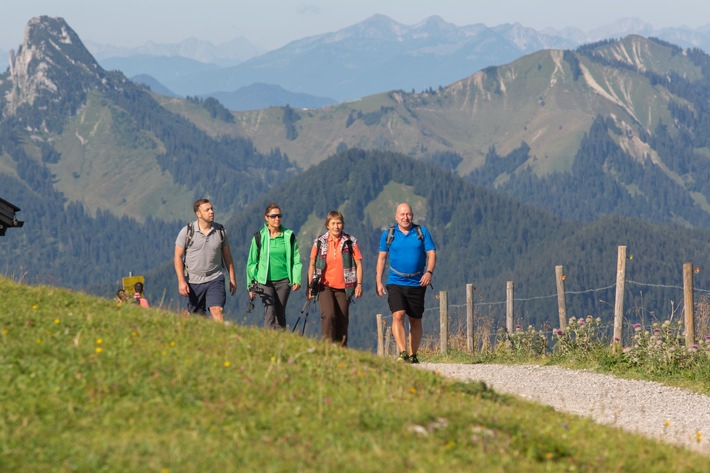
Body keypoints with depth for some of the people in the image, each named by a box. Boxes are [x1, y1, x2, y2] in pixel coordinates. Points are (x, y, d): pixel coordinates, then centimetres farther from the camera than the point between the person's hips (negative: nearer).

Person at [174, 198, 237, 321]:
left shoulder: (220, 231, 1)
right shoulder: (187, 232, -6)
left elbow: (227, 256, 11)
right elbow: (177, 257, -4)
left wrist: (232, 279, 12)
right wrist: (181, 281, -13)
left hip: (215, 279, 0)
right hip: (193, 281, 0)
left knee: (217, 311, -18)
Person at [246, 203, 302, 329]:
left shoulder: (289, 236, 4)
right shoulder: (259, 237, 2)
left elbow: (296, 260, 8)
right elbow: (252, 262, 8)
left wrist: (297, 279, -3)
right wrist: (250, 285, 8)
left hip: (284, 281, 2)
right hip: (265, 281, -2)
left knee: (280, 313, 5)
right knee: (269, 311, -16)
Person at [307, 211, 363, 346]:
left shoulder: (351, 242, 3)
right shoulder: (319, 242, 4)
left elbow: (358, 263, 5)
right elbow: (312, 264, 10)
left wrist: (359, 283, -4)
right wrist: (310, 286, 7)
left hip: (343, 288, 1)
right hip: (325, 286, -1)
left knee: (342, 321, 4)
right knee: (328, 315, -21)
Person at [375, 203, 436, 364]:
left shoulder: (422, 232, 3)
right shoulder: (388, 234, 4)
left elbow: (431, 253, 0)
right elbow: (381, 258, 10)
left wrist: (429, 272, -18)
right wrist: (378, 282, 4)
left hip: (417, 284, 1)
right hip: (395, 283, -1)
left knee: (415, 321, 8)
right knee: (398, 316, -20)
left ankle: (413, 355, 21)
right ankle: (402, 353, -26)